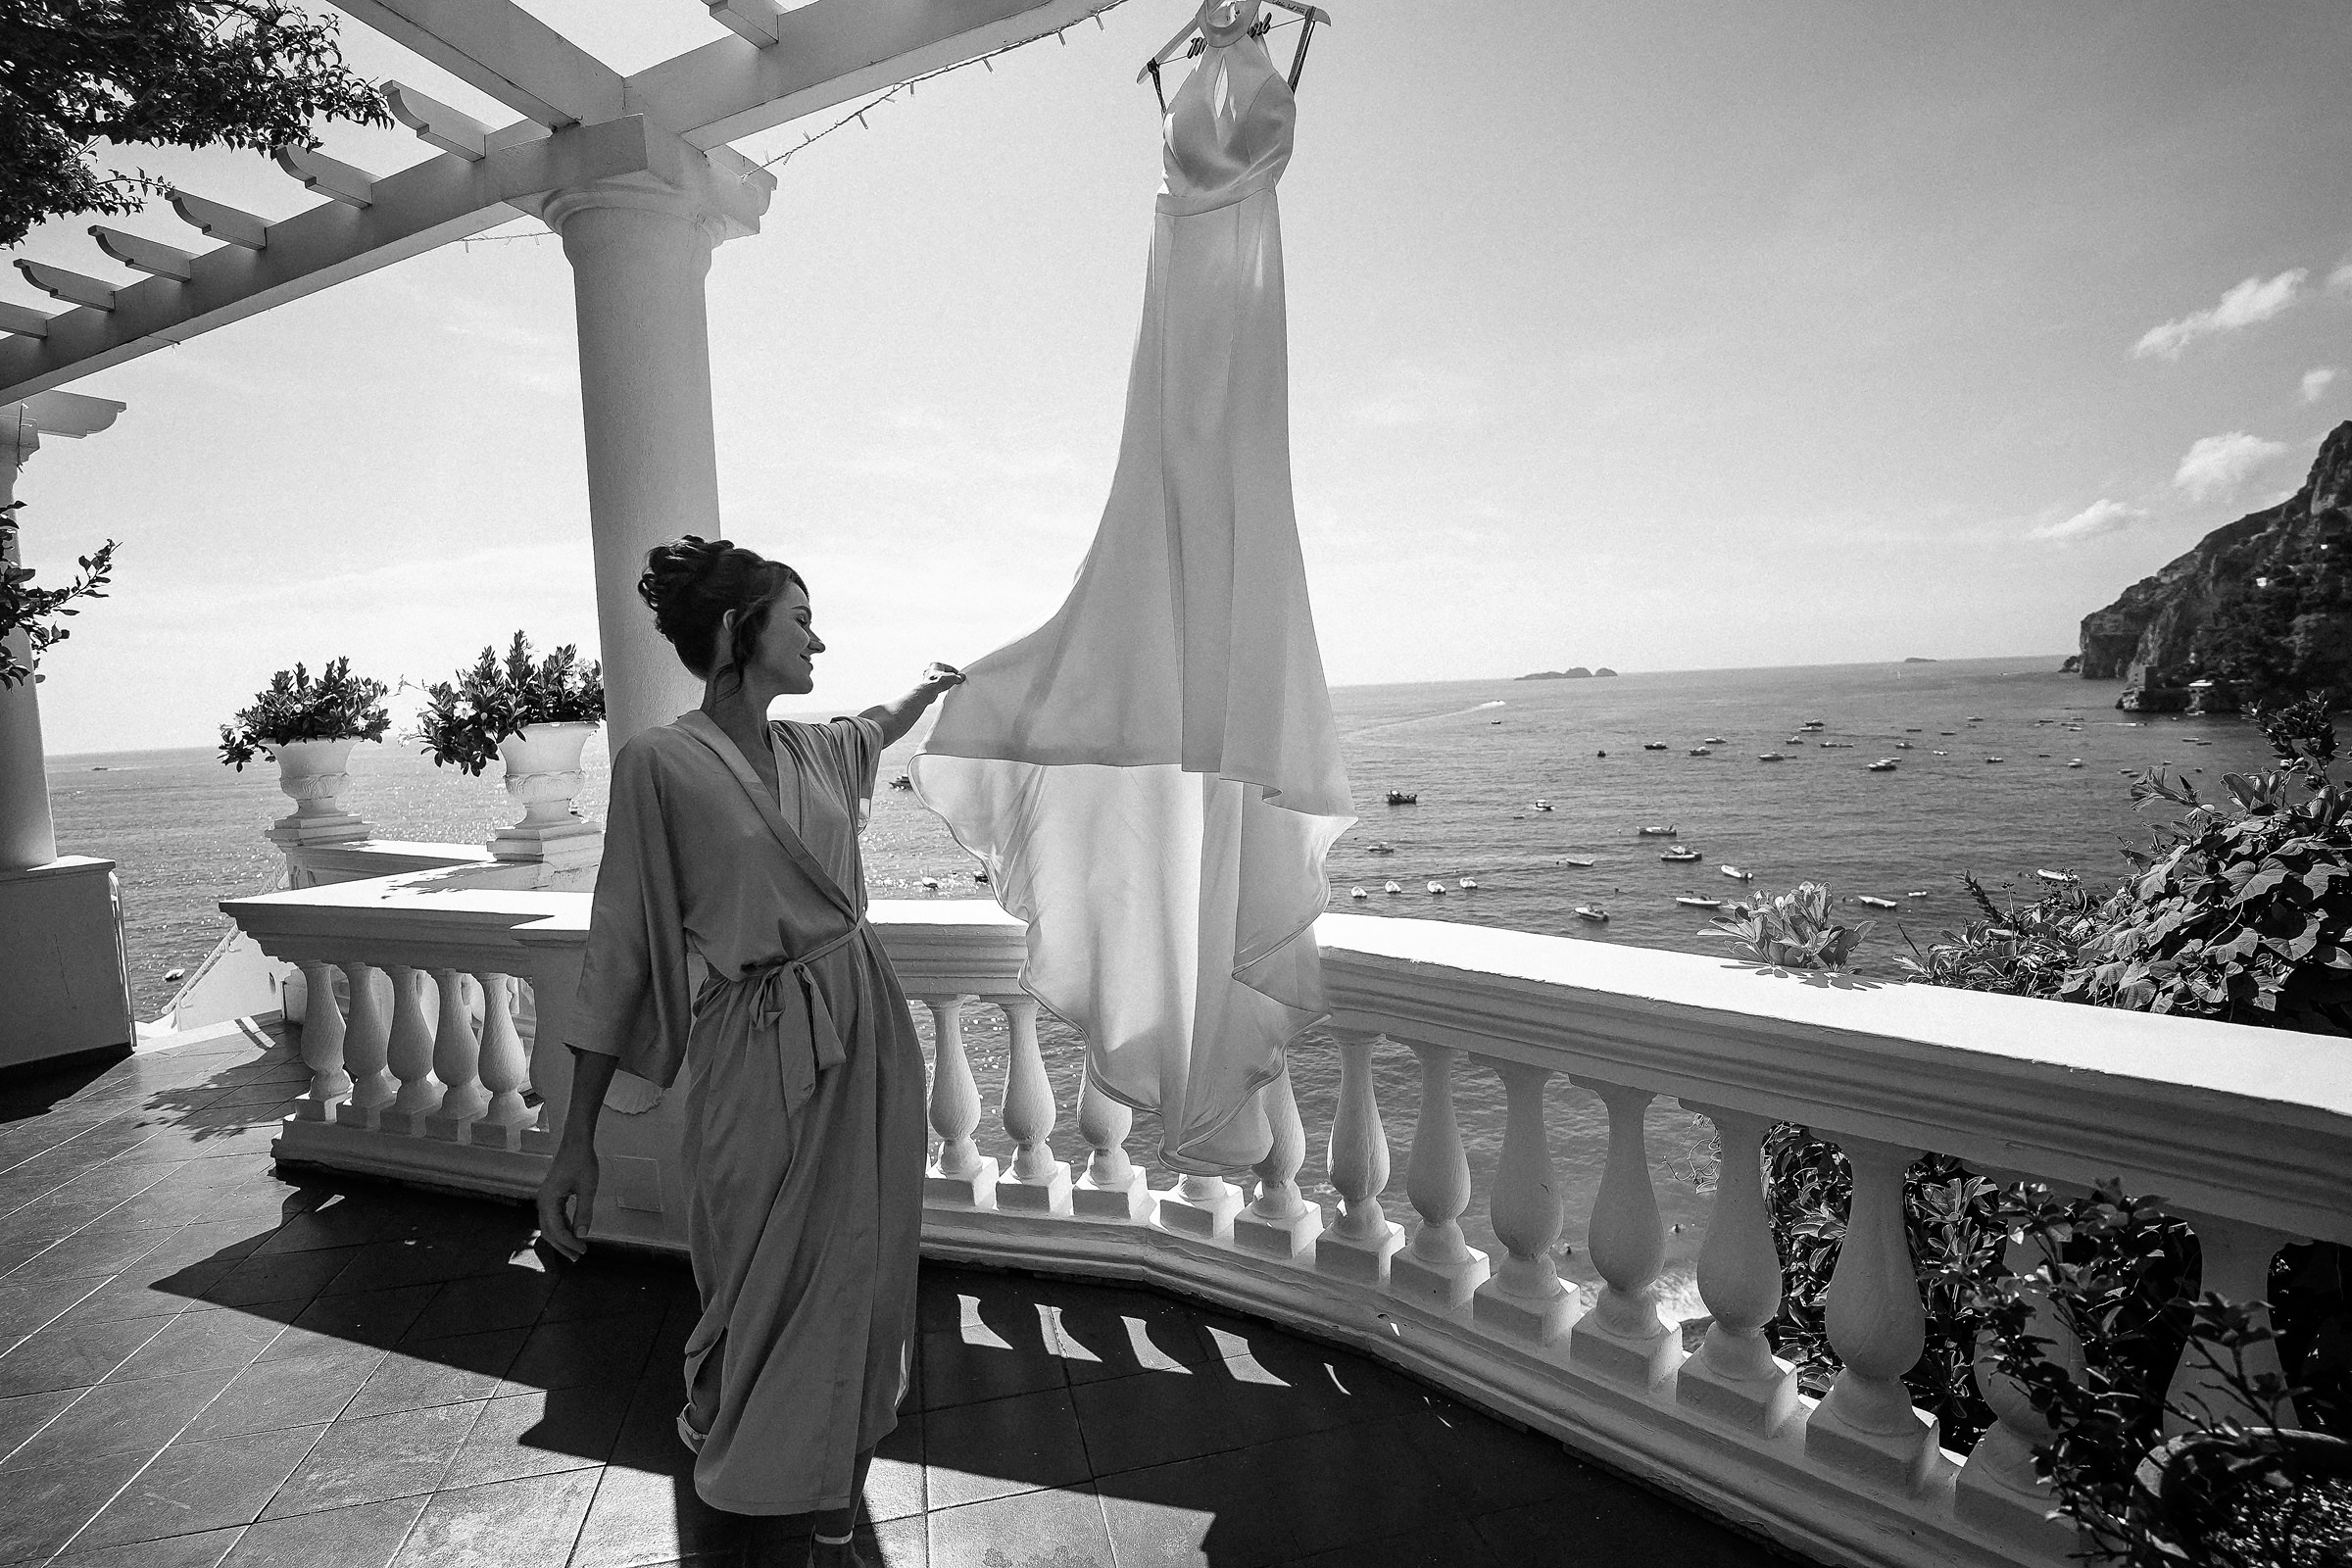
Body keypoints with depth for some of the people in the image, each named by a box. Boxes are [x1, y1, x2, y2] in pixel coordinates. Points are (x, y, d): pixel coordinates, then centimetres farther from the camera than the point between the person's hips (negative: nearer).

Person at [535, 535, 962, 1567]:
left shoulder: (812, 748, 4)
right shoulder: (660, 762, -15)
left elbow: (874, 733, 31)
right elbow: (620, 949, -13)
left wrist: (929, 687, 48)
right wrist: (577, 1141, -11)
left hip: (866, 1026, 7)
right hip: (765, 1046, -6)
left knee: (859, 1262, 17)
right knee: (772, 1278, 10)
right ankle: (731, 1442, 43)